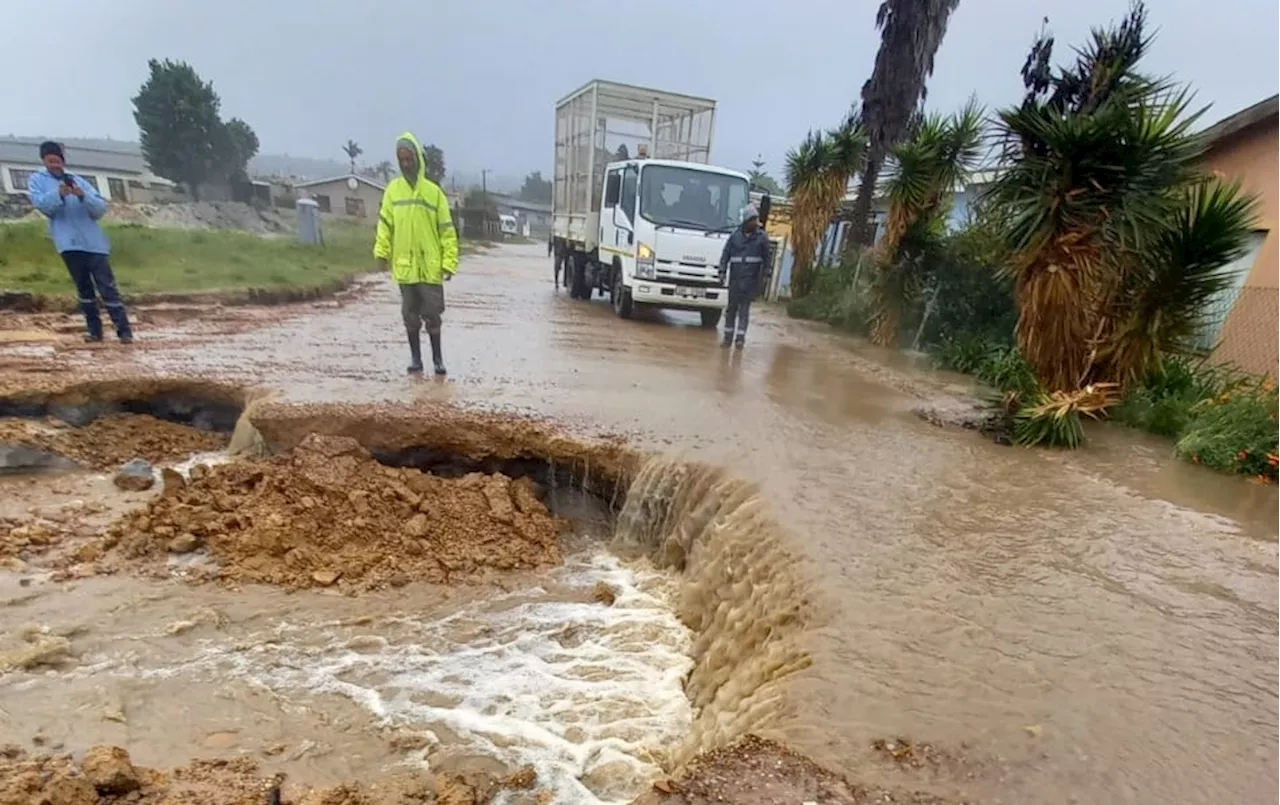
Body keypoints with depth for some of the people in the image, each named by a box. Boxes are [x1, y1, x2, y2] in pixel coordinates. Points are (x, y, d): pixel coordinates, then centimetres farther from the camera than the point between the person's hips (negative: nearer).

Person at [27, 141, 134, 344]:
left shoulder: (78, 180, 15)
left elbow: (101, 208, 5)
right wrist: (59, 194, -22)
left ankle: (124, 330, -9)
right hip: (68, 242, 0)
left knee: (106, 286, -5)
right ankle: (95, 329, 10)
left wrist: (83, 195, -14)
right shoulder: (37, 180, 12)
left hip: (93, 241, 0)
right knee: (84, 287, 5)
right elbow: (40, 204, -5)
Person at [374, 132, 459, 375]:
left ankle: (437, 357, 18)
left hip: (430, 267, -2)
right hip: (404, 266, 2)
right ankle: (415, 357, 20)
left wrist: (449, 262, -7)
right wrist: (381, 251, -8)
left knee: (432, 314, 4)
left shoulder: (433, 191, 1)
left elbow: (446, 230, -1)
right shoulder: (393, 189, 6)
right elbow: (385, 224, 5)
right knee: (410, 314, 9)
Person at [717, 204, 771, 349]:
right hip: (735, 276, 2)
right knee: (731, 306, 6)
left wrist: (763, 276, 6)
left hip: (750, 278, -2)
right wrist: (722, 271, -4)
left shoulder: (762, 237, 3)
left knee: (744, 307, -5)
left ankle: (740, 337, -4)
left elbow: (766, 258, 9)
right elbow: (725, 254, 6)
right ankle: (728, 337, 13)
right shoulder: (735, 235, 5)